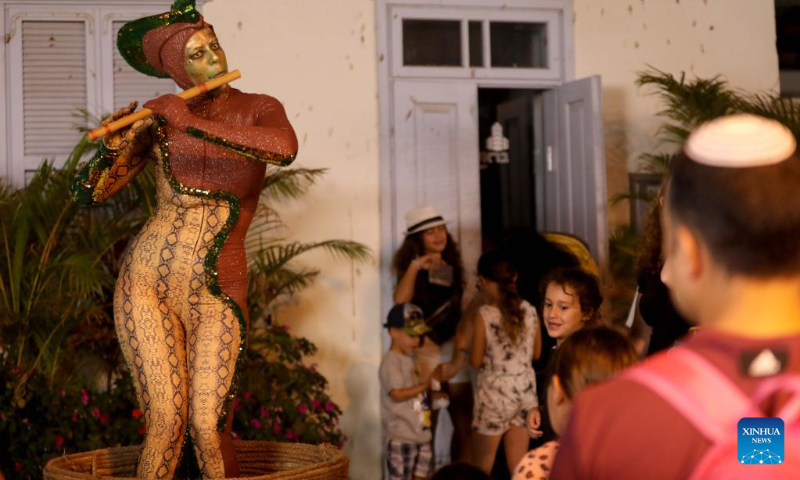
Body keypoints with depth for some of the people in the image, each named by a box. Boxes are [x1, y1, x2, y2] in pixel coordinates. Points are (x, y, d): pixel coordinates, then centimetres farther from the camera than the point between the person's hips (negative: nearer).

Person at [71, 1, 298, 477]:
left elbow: (285, 148, -23)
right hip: (146, 281, 1)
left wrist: (193, 125, -25)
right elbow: (89, 192, 5)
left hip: (215, 293, -1)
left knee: (207, 427, -9)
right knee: (167, 418, -7)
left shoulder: (259, 110, 3)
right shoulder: (159, 116, 6)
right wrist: (115, 147, -16)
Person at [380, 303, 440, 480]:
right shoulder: (391, 362, -14)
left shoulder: (410, 360, 15)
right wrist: (424, 385, -25)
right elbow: (397, 394, -24)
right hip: (400, 436, -9)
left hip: (421, 433, 10)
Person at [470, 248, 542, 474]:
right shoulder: (530, 310, -1)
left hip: (496, 391, -5)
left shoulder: (485, 314, -15)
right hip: (525, 389, 5)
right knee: (518, 465, 12)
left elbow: (476, 361, -8)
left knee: (481, 465, 8)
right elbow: (536, 353, 11)